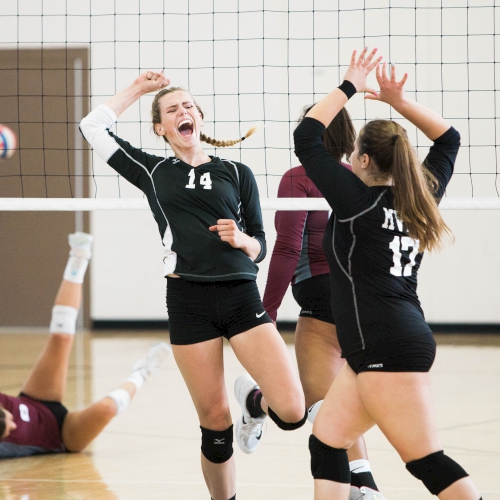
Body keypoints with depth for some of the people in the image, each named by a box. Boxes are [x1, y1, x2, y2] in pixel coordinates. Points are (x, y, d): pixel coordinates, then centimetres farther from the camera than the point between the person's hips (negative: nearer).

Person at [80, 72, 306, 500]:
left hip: (241, 297, 0)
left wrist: (241, 239, -9)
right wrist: (138, 89, 17)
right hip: (189, 303, 0)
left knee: (292, 412, -13)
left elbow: (259, 247, 12)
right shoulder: (153, 172, 13)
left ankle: (253, 402, 21)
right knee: (215, 422, 0)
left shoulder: (236, 174, 12)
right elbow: (94, 127, 10)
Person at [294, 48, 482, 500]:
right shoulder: (419, 198, 10)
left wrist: (350, 87, 0)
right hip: (381, 347, 9)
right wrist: (398, 101, 17)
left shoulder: (358, 199, -9)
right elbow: (448, 139, 25)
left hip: (388, 348, -9)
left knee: (428, 462, -9)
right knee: (326, 442, 11)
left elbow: (306, 137, -6)